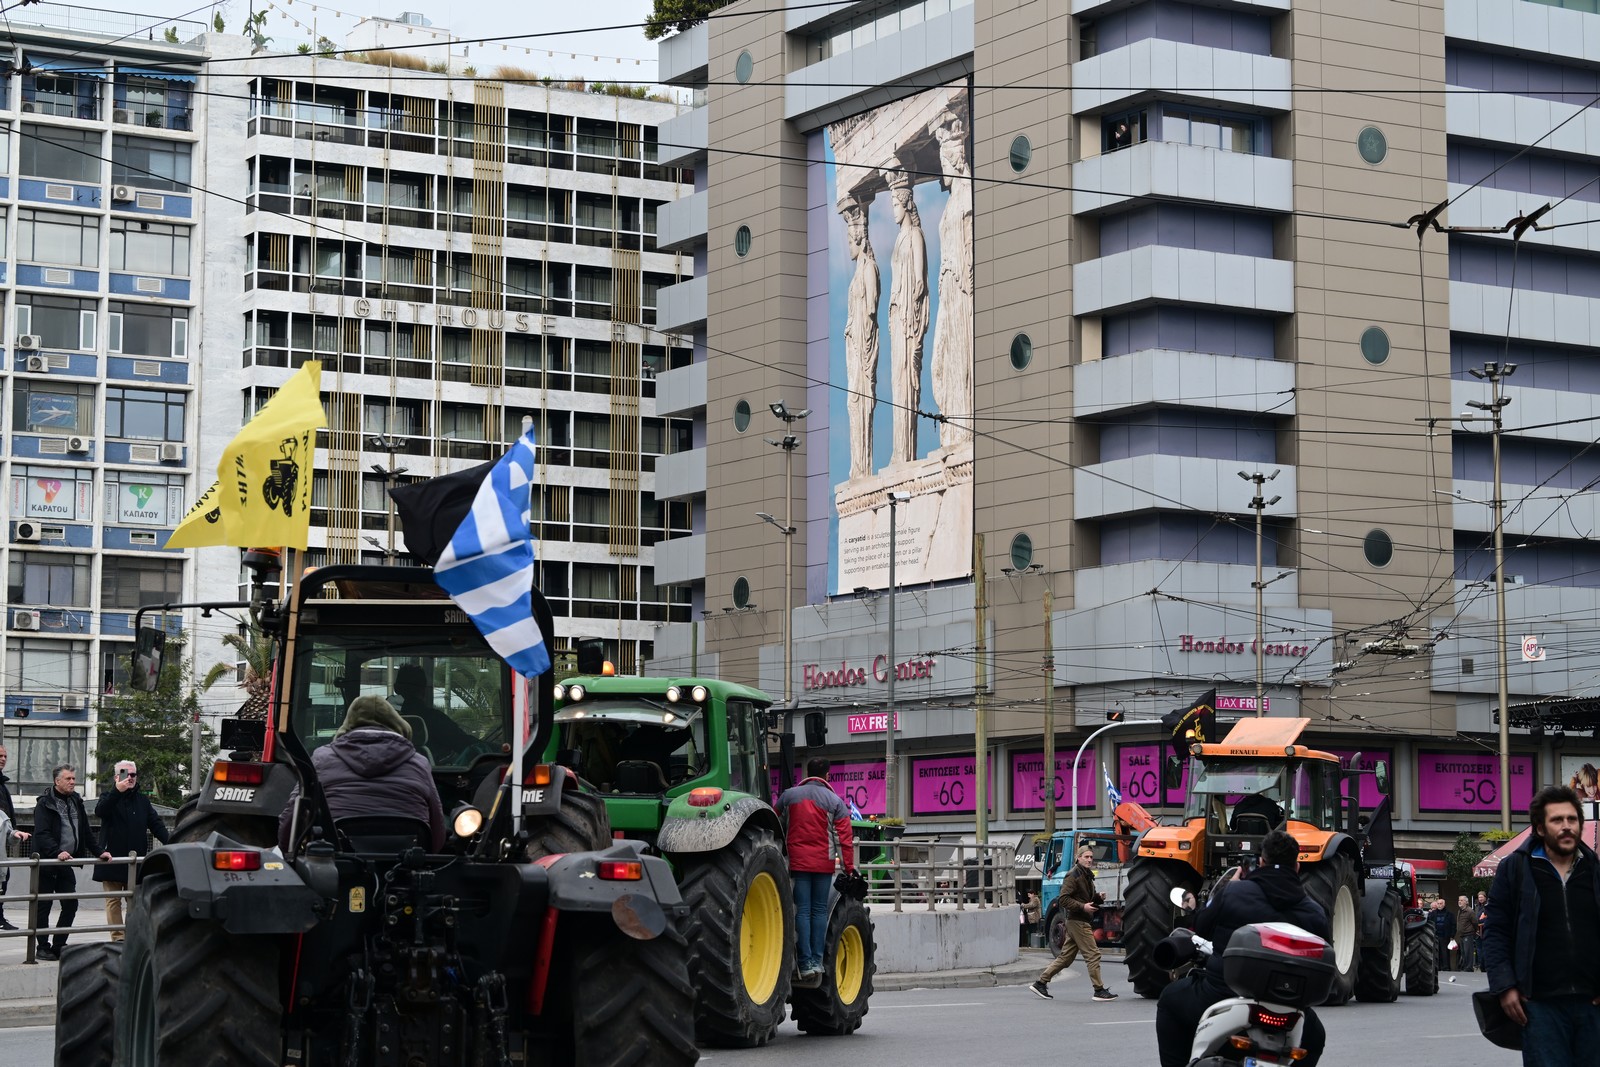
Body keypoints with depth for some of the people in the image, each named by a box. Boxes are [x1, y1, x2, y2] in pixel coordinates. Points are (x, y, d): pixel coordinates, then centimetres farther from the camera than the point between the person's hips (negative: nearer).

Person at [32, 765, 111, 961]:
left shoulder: (76, 802, 12)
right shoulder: (45, 804, -10)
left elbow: (86, 831, 18)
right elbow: (42, 834, -21)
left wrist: (98, 851, 12)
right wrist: (57, 852, -33)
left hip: (66, 863, 6)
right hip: (46, 862, -6)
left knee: (71, 905, 3)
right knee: (43, 907, 1)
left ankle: (58, 946, 12)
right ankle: (43, 947, 10)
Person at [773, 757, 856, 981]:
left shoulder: (789, 795, 4)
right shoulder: (835, 802, -1)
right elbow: (844, 837, -4)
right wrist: (849, 867, -1)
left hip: (797, 861, 0)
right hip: (823, 864, 0)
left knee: (802, 910, -1)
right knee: (819, 910, 8)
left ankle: (805, 963, -7)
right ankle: (817, 960, 4)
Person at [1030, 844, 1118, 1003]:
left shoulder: (1087, 876, 18)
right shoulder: (1073, 875, -12)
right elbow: (1064, 899, -18)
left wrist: (1098, 898, 8)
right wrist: (1082, 907, -23)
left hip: (1080, 922, 10)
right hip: (1078, 921, -10)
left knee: (1066, 957, 11)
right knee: (1093, 954, -8)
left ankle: (1040, 982, 15)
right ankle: (1099, 990, -4)